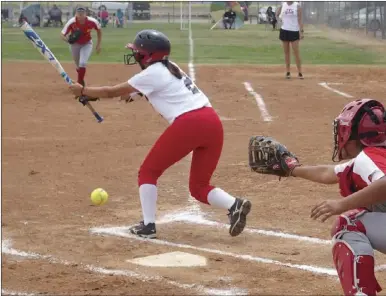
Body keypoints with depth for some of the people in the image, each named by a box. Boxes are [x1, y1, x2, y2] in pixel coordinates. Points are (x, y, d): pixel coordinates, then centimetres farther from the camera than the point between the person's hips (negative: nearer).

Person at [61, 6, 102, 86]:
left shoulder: (92, 22, -28)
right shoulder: (71, 22, -31)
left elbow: (99, 30, -6)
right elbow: (62, 35, -26)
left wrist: (98, 44, -4)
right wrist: (67, 39, -48)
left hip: (87, 44, -1)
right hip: (75, 44, 1)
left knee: (82, 63, -21)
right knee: (78, 66, 16)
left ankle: (80, 83, -6)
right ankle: (81, 80, 44)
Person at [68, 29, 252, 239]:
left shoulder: (151, 74, 2)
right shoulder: (169, 68, 25)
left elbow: (111, 92, 8)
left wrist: (83, 91, 22)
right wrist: (135, 93, 33)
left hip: (188, 124, -8)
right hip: (213, 122, 8)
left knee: (148, 171, 12)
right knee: (199, 186, 15)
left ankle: (148, 226, 7)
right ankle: (234, 206, -11)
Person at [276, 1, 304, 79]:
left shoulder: (297, 6, -3)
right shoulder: (282, 6, 5)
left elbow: (300, 20, -5)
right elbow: (276, 15, 14)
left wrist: (301, 31, -12)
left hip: (294, 31, -3)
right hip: (284, 31, 3)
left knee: (296, 52, -5)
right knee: (286, 52, 7)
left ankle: (300, 72, 1)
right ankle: (288, 72, 14)